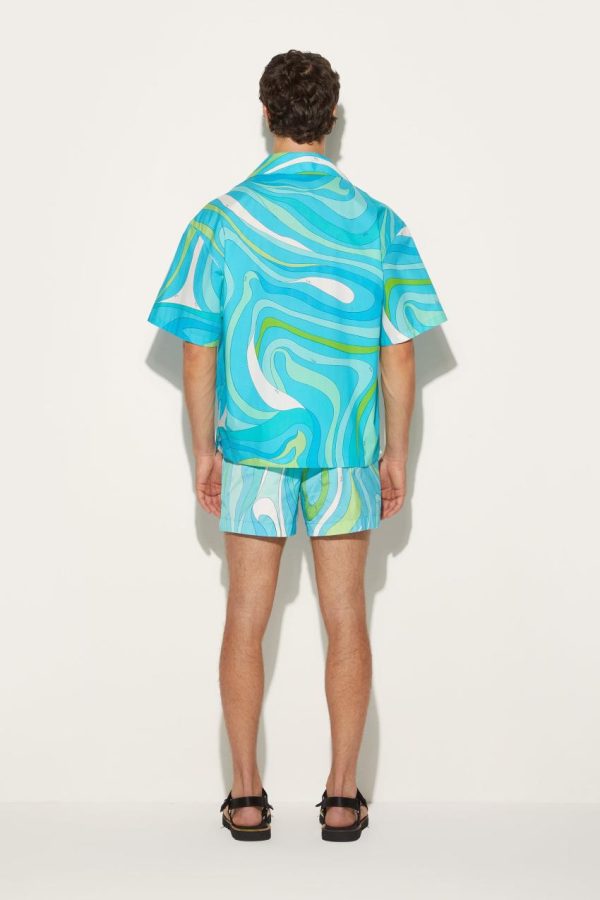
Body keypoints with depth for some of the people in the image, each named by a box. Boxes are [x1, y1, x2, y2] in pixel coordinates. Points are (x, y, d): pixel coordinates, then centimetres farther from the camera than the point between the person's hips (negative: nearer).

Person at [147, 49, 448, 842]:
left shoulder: (220, 221, -4)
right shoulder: (377, 222, -3)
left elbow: (197, 354, -4)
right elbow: (399, 354, -3)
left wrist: (205, 449, 7)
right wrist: (396, 454, 7)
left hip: (252, 448, 0)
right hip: (346, 449, 0)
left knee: (246, 621, 8)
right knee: (345, 621, 7)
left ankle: (247, 796, 13)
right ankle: (342, 797, 12)